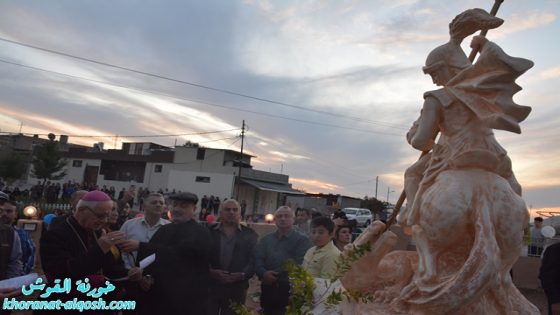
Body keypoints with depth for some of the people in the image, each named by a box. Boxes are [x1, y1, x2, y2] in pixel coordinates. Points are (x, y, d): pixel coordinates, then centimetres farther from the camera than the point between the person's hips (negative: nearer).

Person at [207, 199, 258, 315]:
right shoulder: (209, 232, 4)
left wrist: (243, 275, -14)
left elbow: (254, 260, 1)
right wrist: (211, 272, -15)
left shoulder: (249, 234, 5)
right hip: (211, 286, 0)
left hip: (237, 288, 0)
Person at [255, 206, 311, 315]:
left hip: (290, 290, -4)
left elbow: (298, 263, -13)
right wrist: (264, 273, -18)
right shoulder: (266, 239, 14)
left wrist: (274, 274, -12)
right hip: (268, 289, 4)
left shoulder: (302, 240, -2)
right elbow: (257, 260, 4)